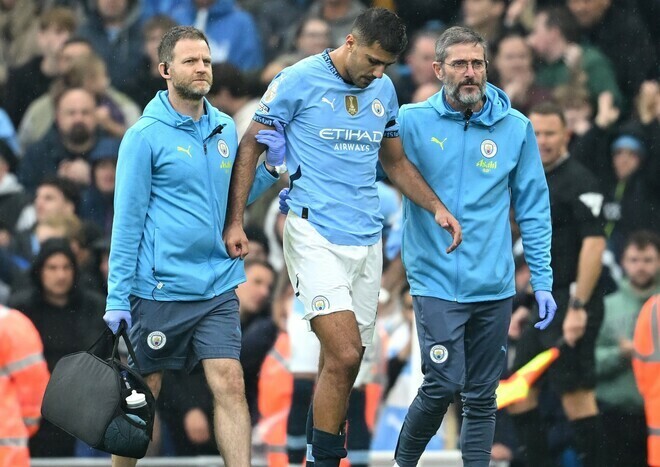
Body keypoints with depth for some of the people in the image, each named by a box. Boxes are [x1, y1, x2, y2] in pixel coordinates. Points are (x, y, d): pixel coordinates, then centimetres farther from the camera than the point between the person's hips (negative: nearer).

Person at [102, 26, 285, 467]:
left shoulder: (225, 128, 9)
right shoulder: (145, 136, -7)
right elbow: (127, 221, -7)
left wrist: (270, 167, 1)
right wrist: (117, 298, -10)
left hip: (218, 286, 4)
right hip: (160, 290, -4)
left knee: (230, 385, -7)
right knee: (142, 394, 6)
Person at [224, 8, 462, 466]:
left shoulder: (383, 90, 11)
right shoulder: (298, 81, -7)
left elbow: (396, 161, 23)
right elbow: (251, 146, 0)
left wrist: (438, 208, 9)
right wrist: (234, 222, -6)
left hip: (366, 240, 6)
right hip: (315, 235, -6)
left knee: (342, 365, 5)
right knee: (344, 356, -18)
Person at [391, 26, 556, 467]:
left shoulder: (516, 128, 4)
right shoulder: (412, 122, -3)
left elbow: (534, 210, 7)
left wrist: (543, 282, 4)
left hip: (494, 287, 3)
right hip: (437, 282, -3)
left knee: (482, 397, 7)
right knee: (443, 385, -13)